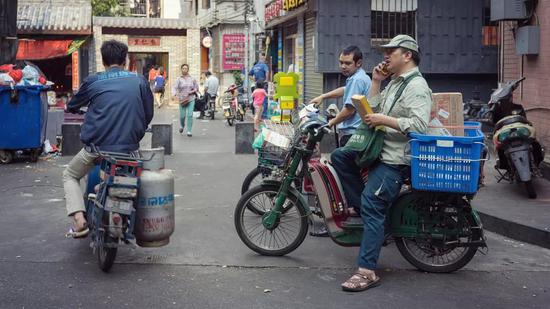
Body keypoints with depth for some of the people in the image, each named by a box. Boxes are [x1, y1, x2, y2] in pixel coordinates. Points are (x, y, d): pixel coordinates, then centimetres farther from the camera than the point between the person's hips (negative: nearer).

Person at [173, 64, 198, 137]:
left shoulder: (192, 79, 5)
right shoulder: (179, 79, -2)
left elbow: (197, 87, 15)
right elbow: (174, 88, -13)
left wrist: (193, 91, -6)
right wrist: (175, 95, -32)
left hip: (191, 99, 1)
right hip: (182, 100, -1)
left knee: (190, 115, -10)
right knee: (182, 116, 3)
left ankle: (189, 131, -4)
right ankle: (182, 126, 37)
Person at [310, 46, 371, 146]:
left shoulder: (356, 80, -15)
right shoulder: (362, 77, 19)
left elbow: (349, 109, -19)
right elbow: (345, 90, 37)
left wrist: (331, 123, -6)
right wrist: (323, 96, 36)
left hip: (352, 134, -11)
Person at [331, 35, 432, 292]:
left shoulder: (416, 86, -14)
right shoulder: (395, 82, 19)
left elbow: (420, 125, -26)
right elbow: (372, 110, 17)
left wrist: (384, 120, -23)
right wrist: (376, 82, 8)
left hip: (395, 158, -10)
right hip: (381, 149, 10)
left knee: (372, 208, -17)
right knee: (339, 156, 8)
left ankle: (367, 271, -17)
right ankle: (362, 205, 8)